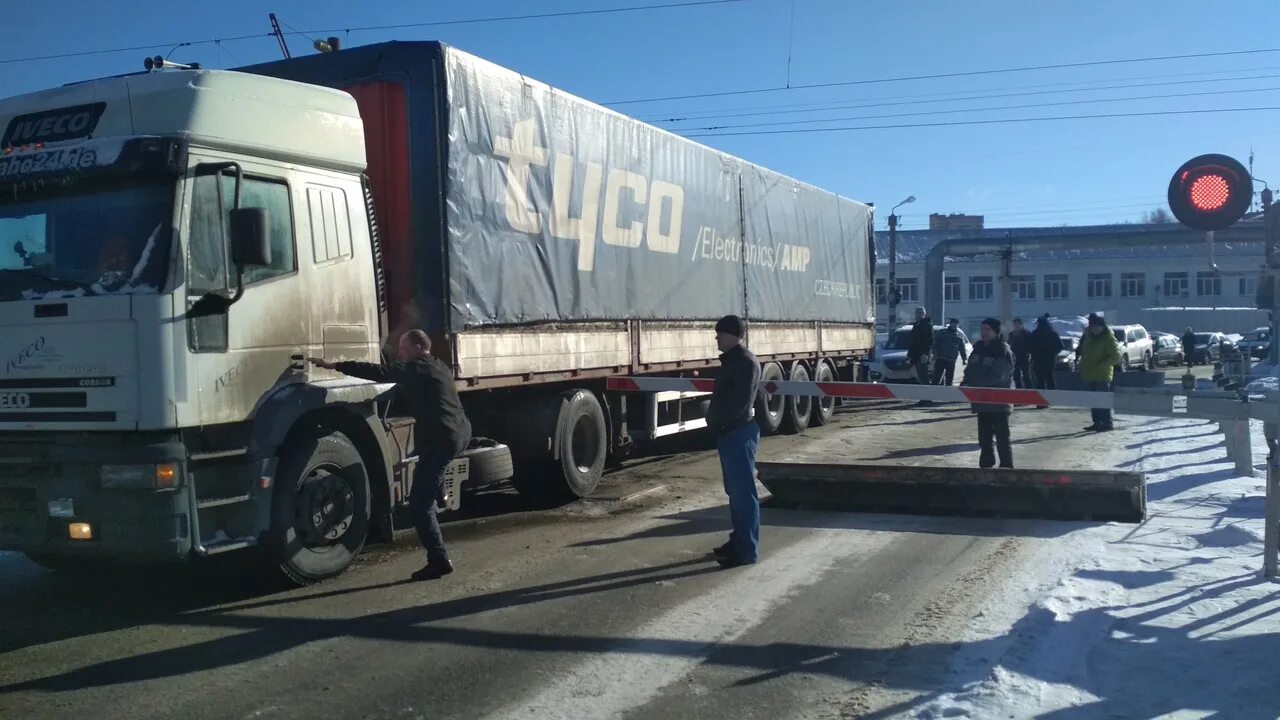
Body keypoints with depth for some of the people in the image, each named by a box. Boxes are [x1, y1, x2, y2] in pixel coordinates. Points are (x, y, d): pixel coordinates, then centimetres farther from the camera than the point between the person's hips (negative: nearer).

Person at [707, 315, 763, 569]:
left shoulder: (746, 362, -15)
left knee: (744, 492, -7)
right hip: (729, 433, 11)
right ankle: (738, 541, 25)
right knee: (735, 491, 16)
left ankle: (747, 550, -3)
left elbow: (742, 402, -23)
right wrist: (714, 420, 8)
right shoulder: (731, 360, 17)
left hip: (739, 433, -11)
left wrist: (715, 420, -13)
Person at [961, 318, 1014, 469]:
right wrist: (965, 384, -8)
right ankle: (986, 466, 26)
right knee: (984, 439, 16)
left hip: (998, 403, -7)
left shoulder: (1003, 352, -13)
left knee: (1002, 439, -3)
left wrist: (972, 386, -25)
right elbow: (970, 371, 13)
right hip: (982, 402, 7)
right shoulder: (978, 348, 9)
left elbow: (997, 378, -22)